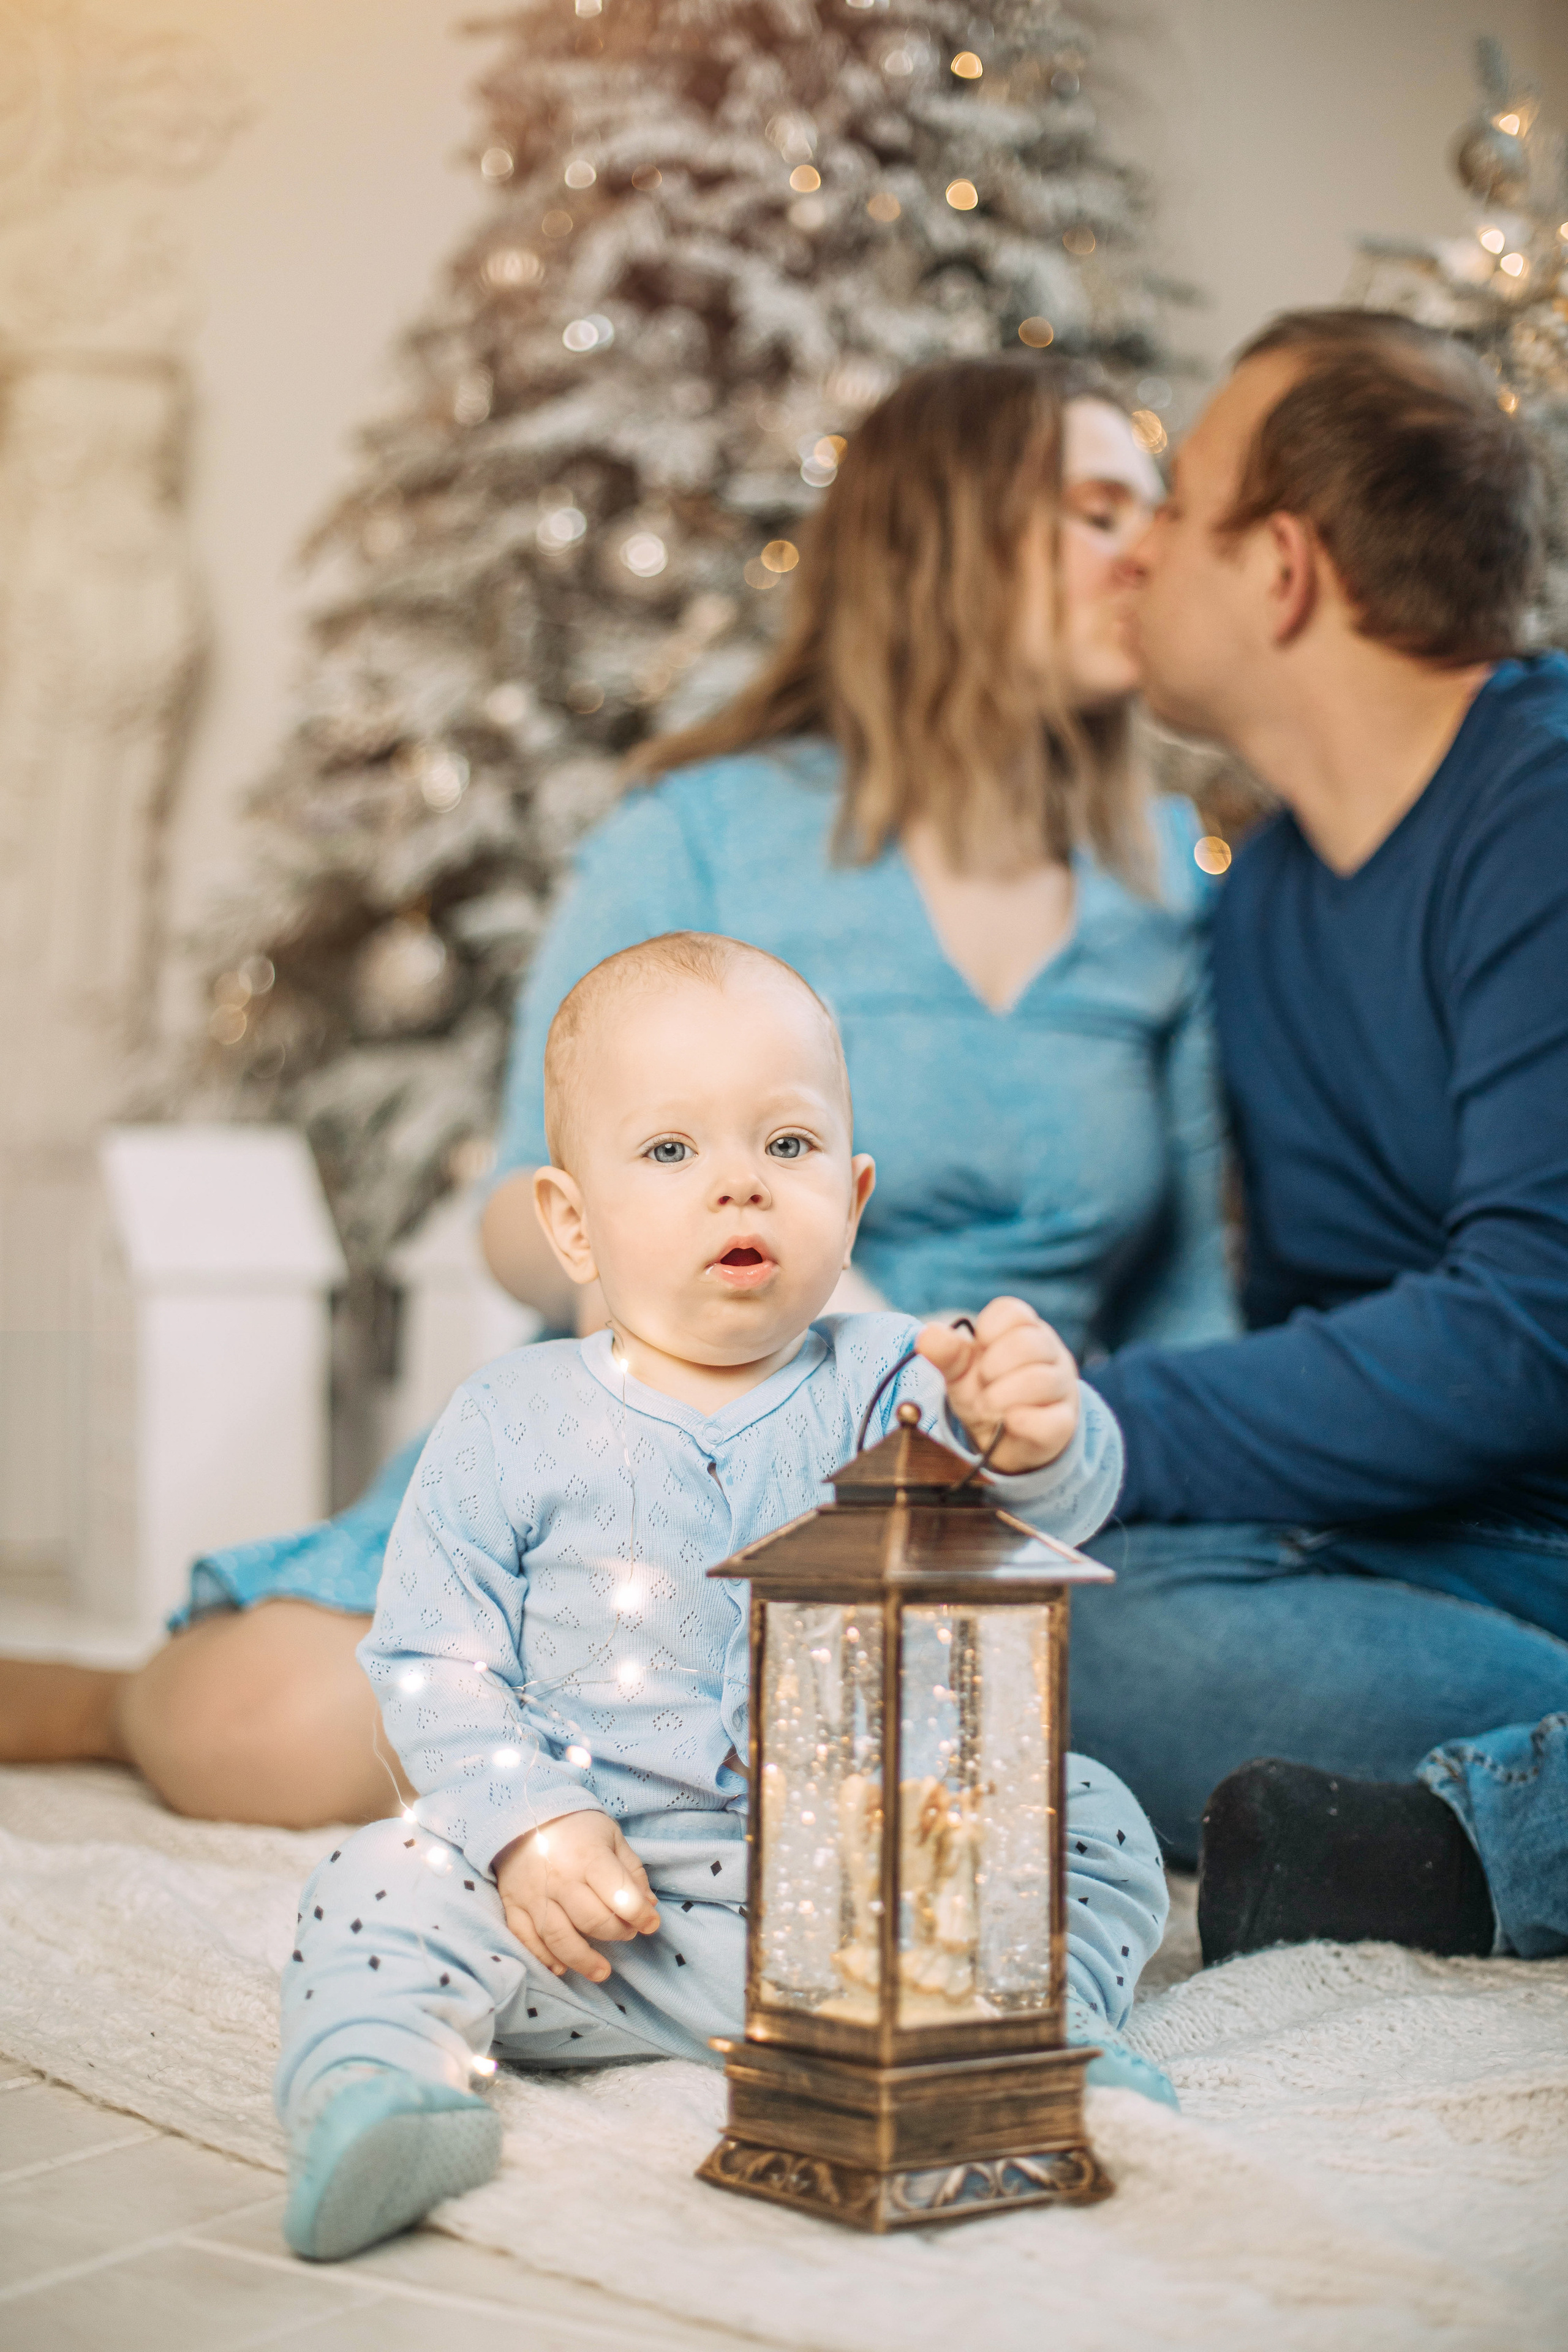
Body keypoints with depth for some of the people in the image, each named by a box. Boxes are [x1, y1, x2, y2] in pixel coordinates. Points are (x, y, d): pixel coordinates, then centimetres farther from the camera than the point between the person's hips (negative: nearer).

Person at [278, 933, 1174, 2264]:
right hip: (597, 1897, -1)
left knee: (1095, 1829, -11)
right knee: (391, 1888, -22)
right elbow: (432, 1662, 0)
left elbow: (1060, 1505, -18)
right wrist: (529, 1824, -16)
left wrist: (1034, 1436, -43)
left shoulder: (885, 1388, -1)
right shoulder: (512, 1430, -1)